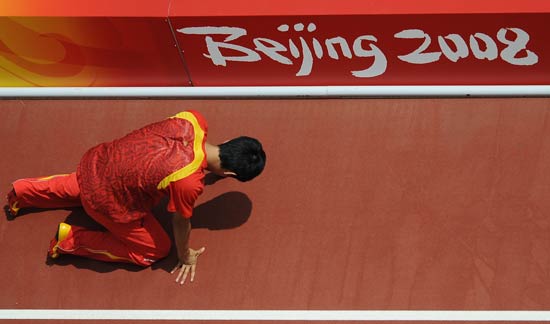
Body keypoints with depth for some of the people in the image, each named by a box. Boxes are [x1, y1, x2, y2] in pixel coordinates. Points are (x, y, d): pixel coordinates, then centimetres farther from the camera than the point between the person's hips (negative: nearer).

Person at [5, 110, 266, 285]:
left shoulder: (193, 120, -17)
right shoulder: (188, 183, -32)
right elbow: (180, 223, -13)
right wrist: (186, 257, 7)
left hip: (95, 160, 7)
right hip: (108, 202, -7)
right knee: (156, 249, 11)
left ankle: (23, 191, 44)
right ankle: (72, 241, 10)